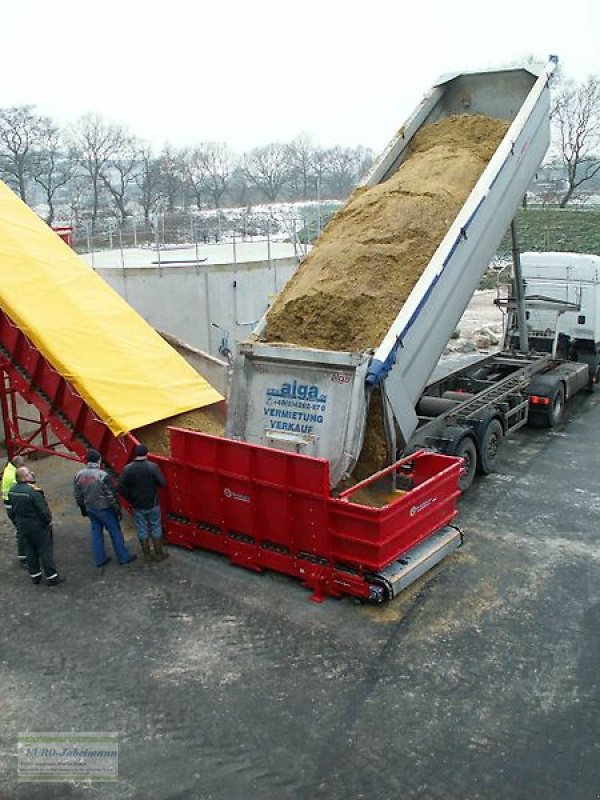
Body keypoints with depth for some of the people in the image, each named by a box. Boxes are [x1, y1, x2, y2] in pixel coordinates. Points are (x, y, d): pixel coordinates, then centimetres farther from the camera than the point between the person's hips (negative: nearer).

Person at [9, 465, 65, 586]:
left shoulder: (12, 491, -4)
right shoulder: (33, 491, -27)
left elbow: (13, 508, 7)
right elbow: (43, 509, -24)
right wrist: (48, 520, -8)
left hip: (22, 526, 7)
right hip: (38, 526, -7)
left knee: (30, 551, 19)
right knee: (45, 551, 5)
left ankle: (34, 575, 30)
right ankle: (51, 577, 12)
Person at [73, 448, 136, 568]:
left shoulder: (79, 475, -2)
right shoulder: (103, 475, -21)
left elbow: (77, 495, 7)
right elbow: (111, 495, -17)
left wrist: (83, 509, 19)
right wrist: (117, 509, -5)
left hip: (90, 509, 6)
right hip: (104, 509, -6)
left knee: (96, 533, 16)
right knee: (115, 532, 6)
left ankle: (100, 559, 23)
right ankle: (123, 557, 14)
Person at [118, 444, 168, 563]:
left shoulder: (128, 469, -11)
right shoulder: (153, 467, -17)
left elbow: (121, 488, -12)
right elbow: (163, 483, -15)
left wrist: (130, 499, 2)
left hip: (137, 506, 1)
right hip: (153, 504, -1)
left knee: (142, 530, 15)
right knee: (156, 528, 14)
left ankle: (147, 554, 25)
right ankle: (159, 553, 24)